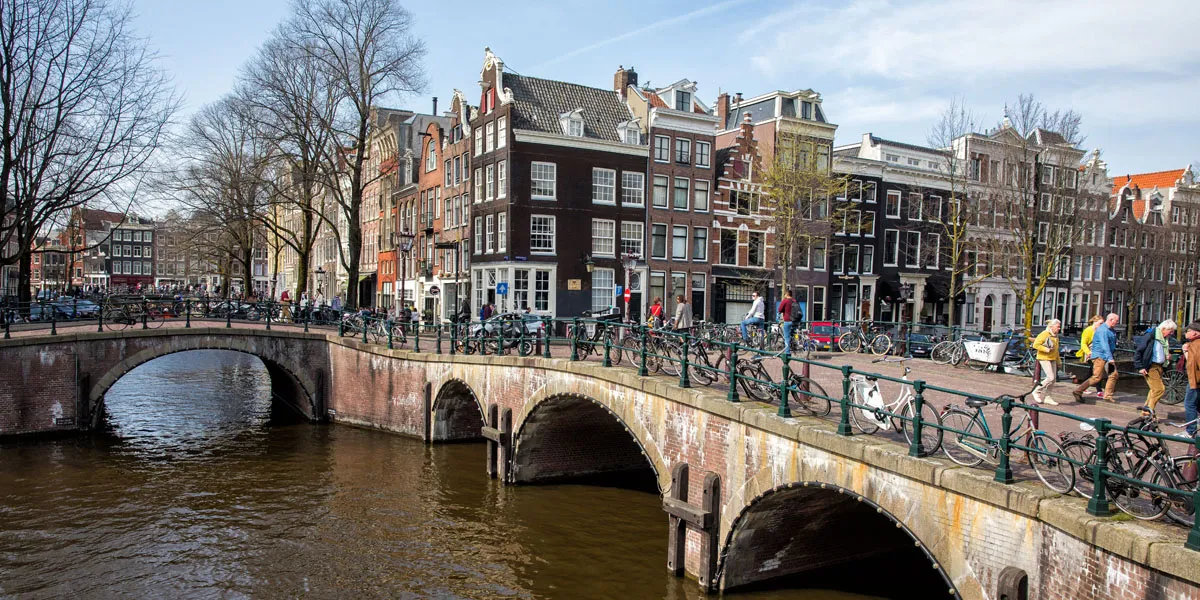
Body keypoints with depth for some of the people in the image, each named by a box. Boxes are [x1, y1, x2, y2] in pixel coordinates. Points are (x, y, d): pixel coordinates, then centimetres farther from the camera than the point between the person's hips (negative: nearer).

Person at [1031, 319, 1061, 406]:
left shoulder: (1055, 336, 17)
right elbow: (1035, 345, -17)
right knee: (1050, 377, -15)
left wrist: (1058, 362, 23)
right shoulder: (1044, 334, -10)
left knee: (1053, 379, 5)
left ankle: (1046, 397, 12)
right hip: (1044, 358, -9)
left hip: (1052, 359, 9)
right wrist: (1047, 349, -21)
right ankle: (1037, 391, 0)